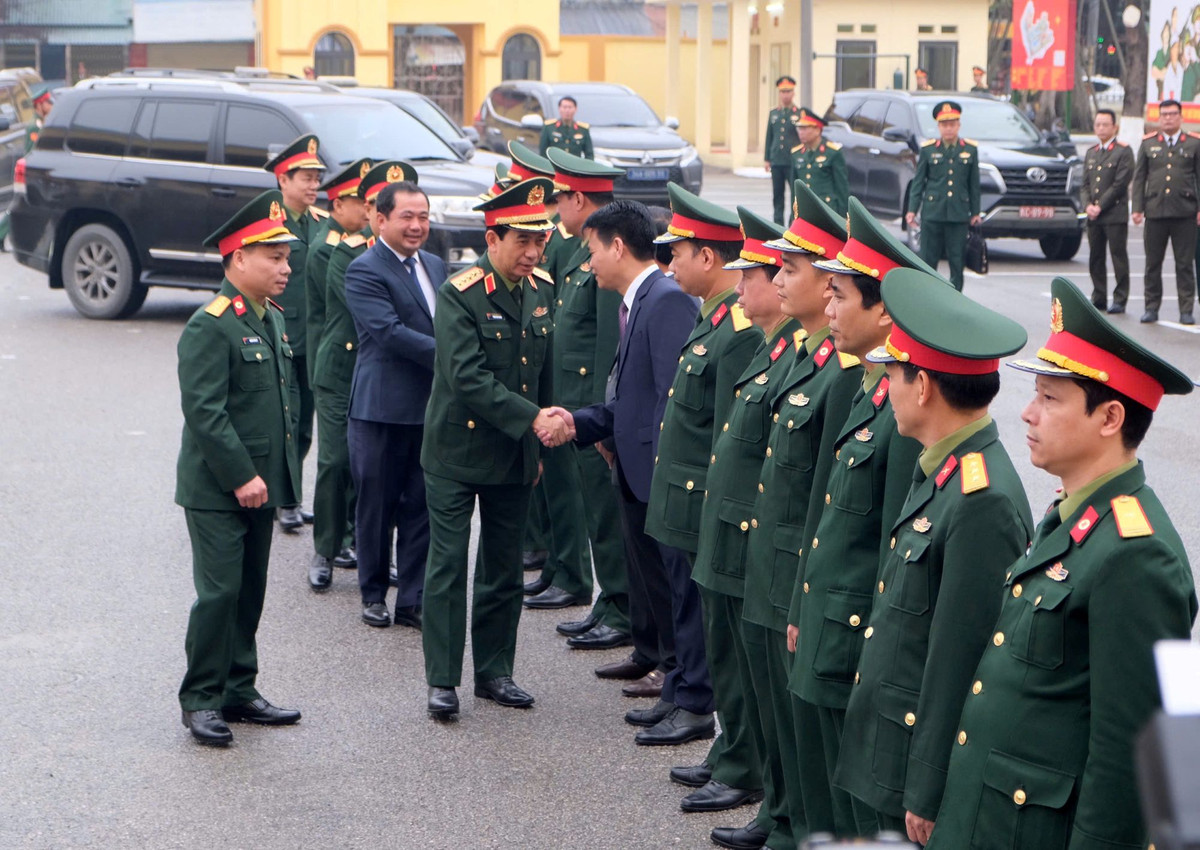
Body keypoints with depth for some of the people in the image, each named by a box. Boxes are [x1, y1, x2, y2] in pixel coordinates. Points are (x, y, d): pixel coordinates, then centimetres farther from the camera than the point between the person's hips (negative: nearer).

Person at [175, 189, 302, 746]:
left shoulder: (273, 320, 12)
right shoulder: (210, 327, -15)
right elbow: (205, 412, -20)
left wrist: (284, 469, 14)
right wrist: (241, 477, -20)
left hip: (259, 482, 8)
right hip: (215, 489, -8)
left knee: (251, 592, 12)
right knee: (219, 592, -6)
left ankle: (238, 692, 22)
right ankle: (200, 701, 4)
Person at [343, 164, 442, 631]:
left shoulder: (435, 265, 13)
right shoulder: (364, 271, -10)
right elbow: (390, 332, -20)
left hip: (430, 408, 6)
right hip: (382, 409, -6)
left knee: (422, 506, 7)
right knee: (377, 505, 6)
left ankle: (413, 600, 13)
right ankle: (374, 593, 20)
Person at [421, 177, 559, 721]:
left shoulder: (542, 291, 4)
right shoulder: (460, 294, -15)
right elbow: (467, 379, -23)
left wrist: (538, 444, 14)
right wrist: (532, 418, -28)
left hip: (515, 456, 6)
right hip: (457, 452, -5)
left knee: (504, 569, 11)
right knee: (448, 565, 0)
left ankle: (494, 671, 22)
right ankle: (442, 680, 6)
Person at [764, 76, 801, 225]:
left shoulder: (800, 114, 2)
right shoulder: (773, 114, 13)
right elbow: (769, 137, 15)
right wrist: (767, 159, 10)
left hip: (794, 162, -4)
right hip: (776, 161, 4)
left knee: (796, 194, -4)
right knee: (777, 194, 8)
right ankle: (778, 223, 14)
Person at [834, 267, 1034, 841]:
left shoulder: (984, 503, -24)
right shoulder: (940, 472, 7)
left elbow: (961, 664, -22)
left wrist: (928, 796, -19)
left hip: (931, 766, -9)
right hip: (892, 752, 9)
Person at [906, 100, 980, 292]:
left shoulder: (970, 149, 8)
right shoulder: (928, 149, 5)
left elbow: (974, 184, 11)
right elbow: (918, 181, 6)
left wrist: (975, 212, 9)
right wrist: (912, 209, -1)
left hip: (959, 213, 1)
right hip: (932, 211, -1)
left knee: (957, 258, 1)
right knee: (928, 257, 0)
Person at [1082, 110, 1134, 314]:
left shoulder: (1123, 152, -3)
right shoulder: (1091, 153, 17)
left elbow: (1120, 184, -10)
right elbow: (1085, 184, 15)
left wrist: (1100, 207, -12)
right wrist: (1087, 205, -4)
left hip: (1115, 215, -6)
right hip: (1093, 217, 6)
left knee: (1118, 257, -3)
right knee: (1095, 258, 7)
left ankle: (1120, 300, 0)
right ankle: (1099, 298, 15)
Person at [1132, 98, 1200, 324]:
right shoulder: (1148, 143, 10)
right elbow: (1139, 178, 10)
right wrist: (1137, 208, 2)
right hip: (1155, 212, 2)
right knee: (1153, 264, 6)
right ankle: (1152, 308, 14)